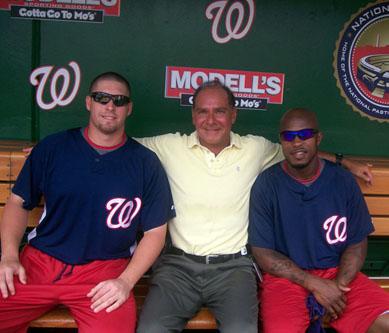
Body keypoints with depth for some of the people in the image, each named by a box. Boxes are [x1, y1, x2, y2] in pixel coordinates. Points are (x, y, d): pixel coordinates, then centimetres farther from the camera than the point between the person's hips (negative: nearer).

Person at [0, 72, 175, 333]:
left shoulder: (145, 163, 4)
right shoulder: (53, 147, 8)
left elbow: (155, 232, 3)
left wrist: (126, 281, -9)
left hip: (105, 269, -2)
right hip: (39, 261, 2)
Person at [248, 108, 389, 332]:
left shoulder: (343, 180, 4)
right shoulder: (267, 184, -4)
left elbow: (357, 243, 6)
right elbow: (263, 254, -5)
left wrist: (338, 285, -11)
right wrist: (316, 285, -13)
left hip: (339, 274, 3)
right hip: (287, 277, -2)